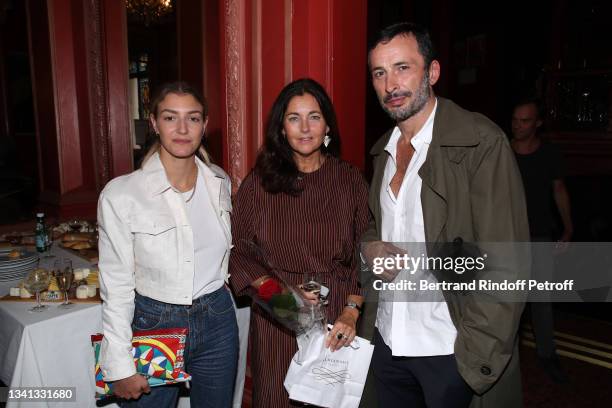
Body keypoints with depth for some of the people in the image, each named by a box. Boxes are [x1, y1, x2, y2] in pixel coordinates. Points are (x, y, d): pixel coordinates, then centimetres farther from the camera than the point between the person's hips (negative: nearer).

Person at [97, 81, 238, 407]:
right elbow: (116, 287, -11)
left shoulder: (219, 182, -3)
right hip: (153, 325, -3)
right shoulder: (120, 194, -16)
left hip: (217, 321, 4)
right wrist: (121, 366, -9)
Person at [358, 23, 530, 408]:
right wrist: (369, 246, -4)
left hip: (452, 350, -5)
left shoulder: (482, 141, -14)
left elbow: (507, 266, -16)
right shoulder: (383, 149, 7)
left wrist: (478, 357, -19)